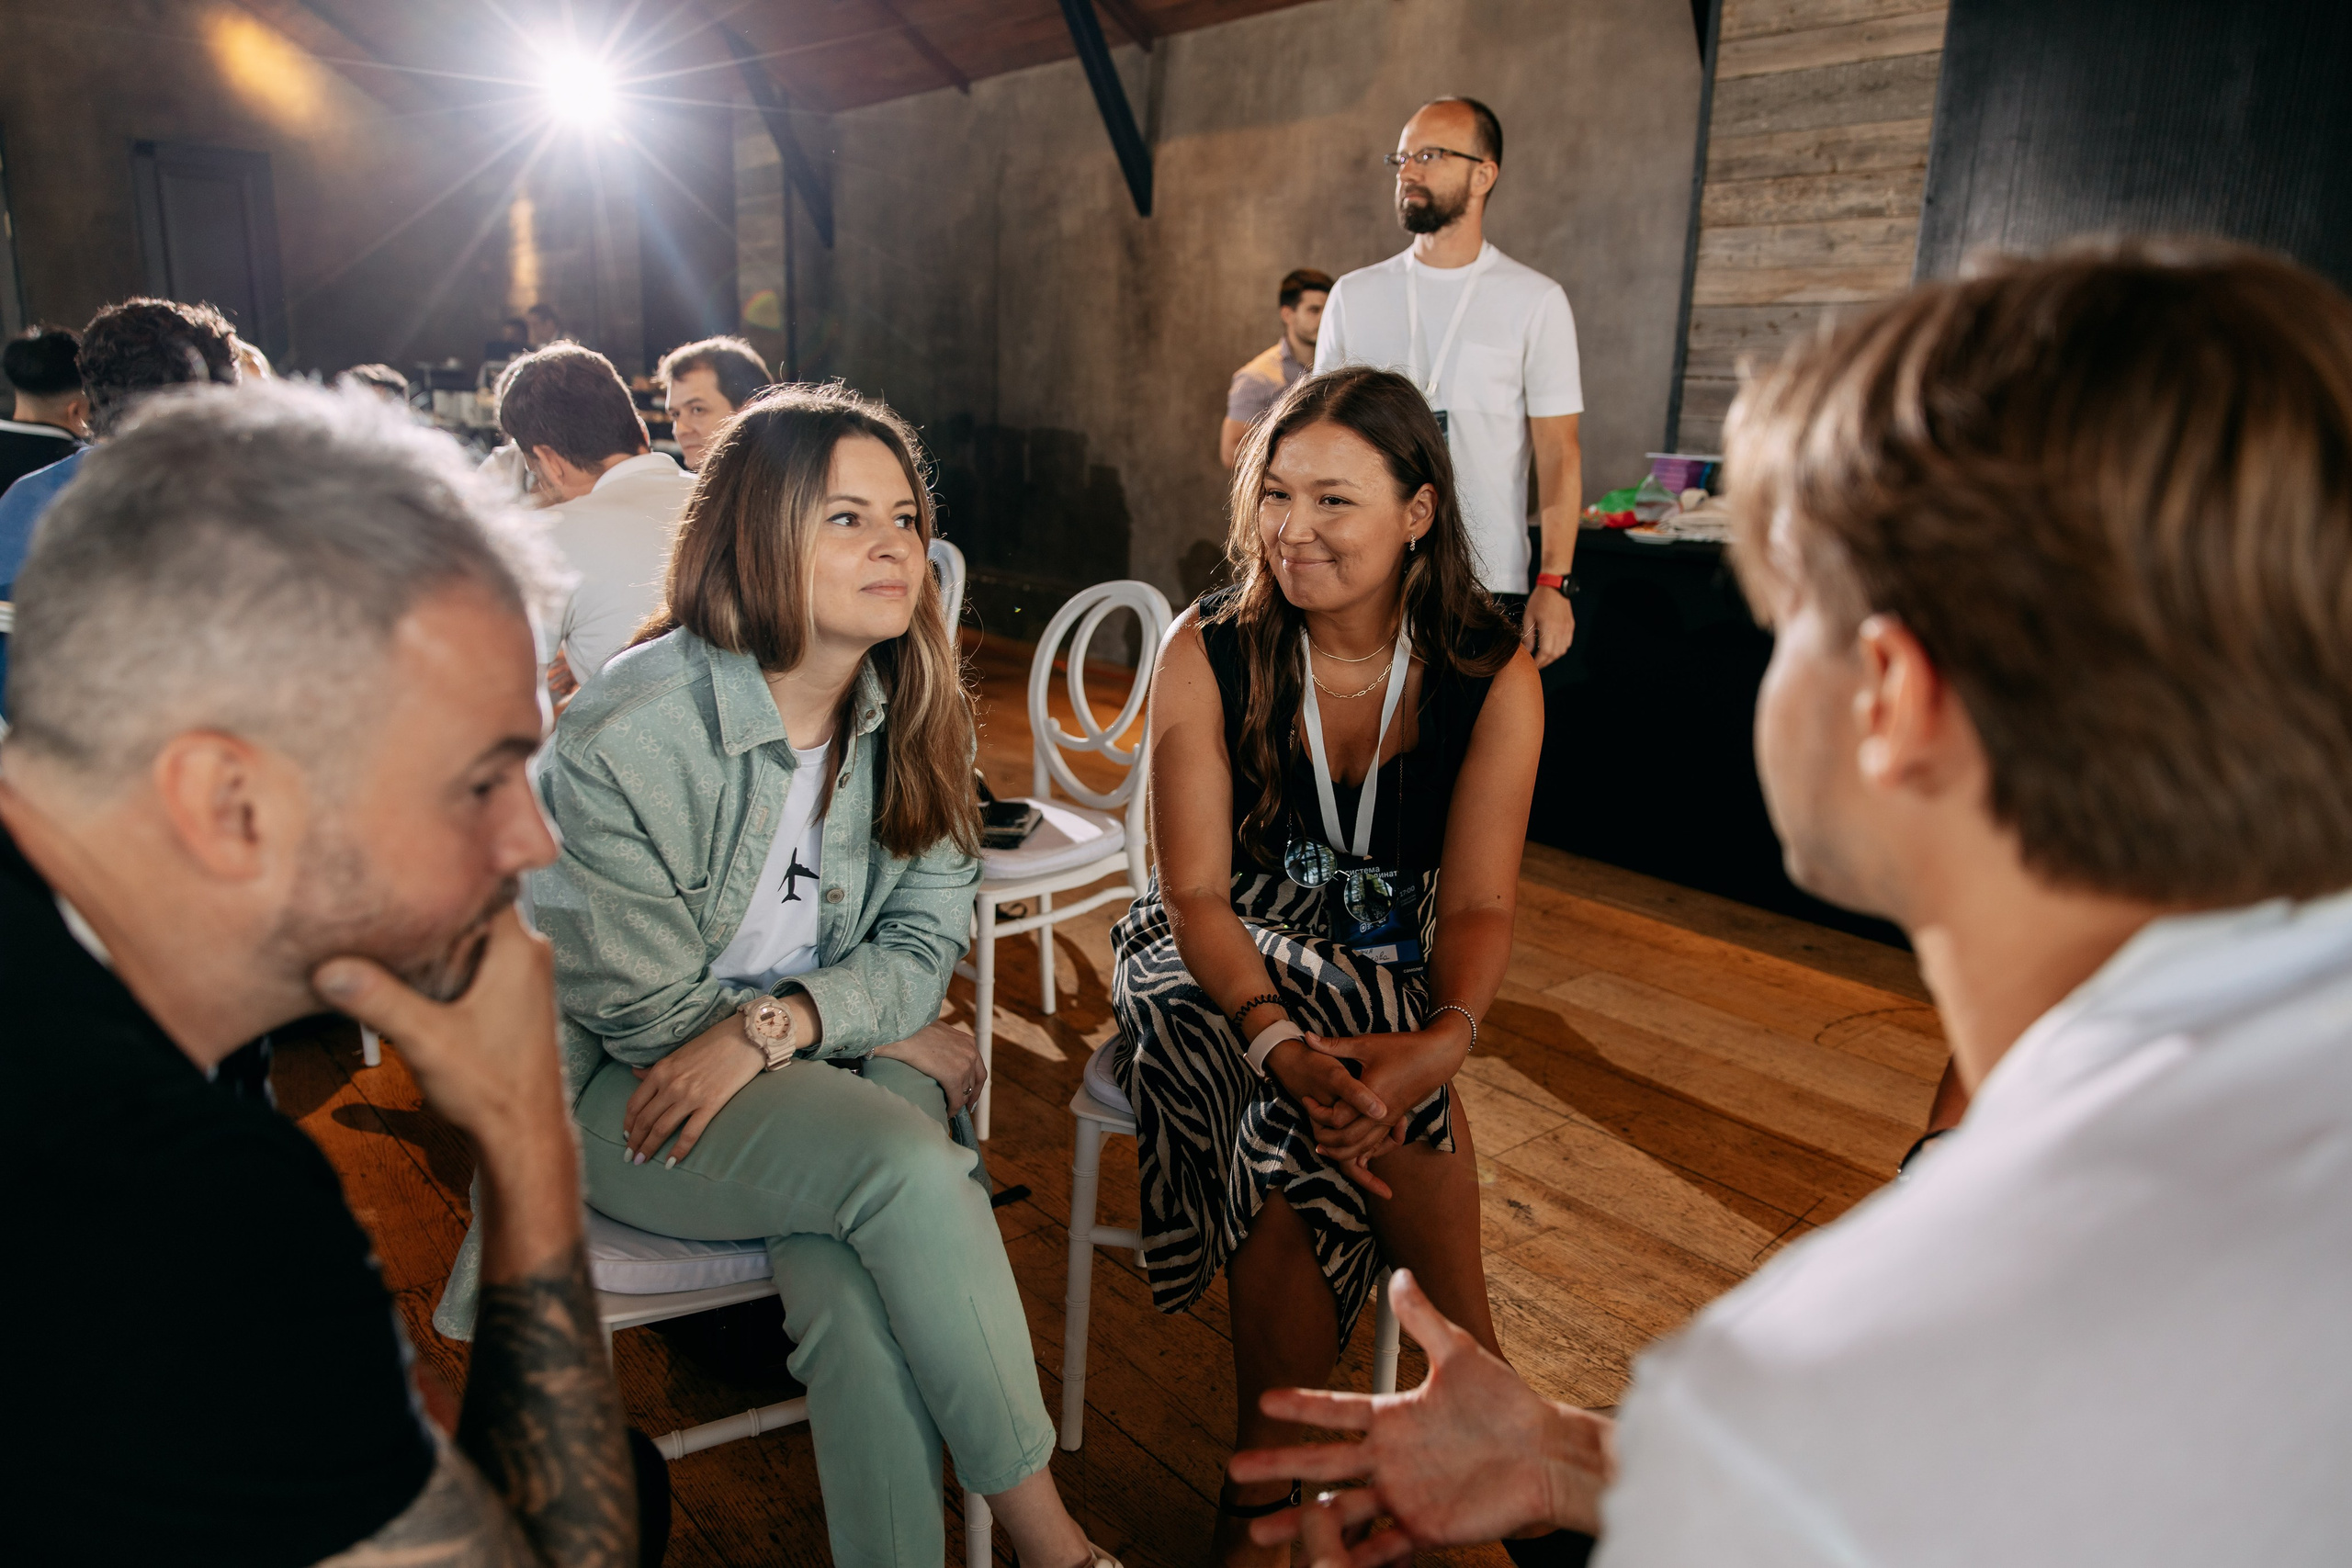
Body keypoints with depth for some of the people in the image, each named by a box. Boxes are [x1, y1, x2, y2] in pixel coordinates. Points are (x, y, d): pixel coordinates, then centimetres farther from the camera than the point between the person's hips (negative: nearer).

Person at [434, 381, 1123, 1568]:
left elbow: (926, 939, -1)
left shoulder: (913, 714, -2)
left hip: (830, 1070, 4)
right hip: (630, 1101, -3)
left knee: (854, 1289, -31)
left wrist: (778, 1024, -21)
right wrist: (896, 1035, -11)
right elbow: (646, 1011, -12)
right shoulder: (624, 737, -18)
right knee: (906, 1161, -31)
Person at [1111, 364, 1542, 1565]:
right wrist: (1283, 1042, -30)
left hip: (1390, 975, 1)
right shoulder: (1208, 653, -10)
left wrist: (1444, 1040, -32)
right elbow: (1194, 892, -12)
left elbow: (1478, 905, -9)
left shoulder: (1491, 680, -8)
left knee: (1302, 1149, -29)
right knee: (1300, 1120, -31)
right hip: (1221, 963, 0)